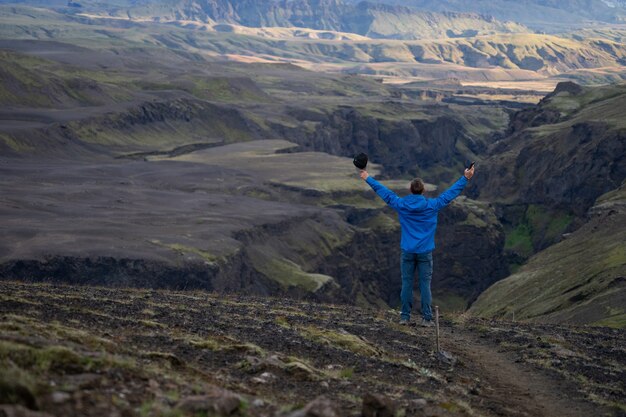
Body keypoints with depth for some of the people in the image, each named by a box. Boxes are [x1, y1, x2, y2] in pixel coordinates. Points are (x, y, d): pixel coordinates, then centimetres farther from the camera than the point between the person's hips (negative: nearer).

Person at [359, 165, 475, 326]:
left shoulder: (401, 204, -3)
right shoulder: (432, 205, -6)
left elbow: (384, 192, 7)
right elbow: (451, 193, 1)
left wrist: (368, 179, 19)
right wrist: (465, 178, 10)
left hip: (407, 252, 1)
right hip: (425, 252, -1)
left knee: (407, 284, 6)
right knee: (425, 284, 2)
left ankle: (405, 316, 8)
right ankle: (426, 318, 2)